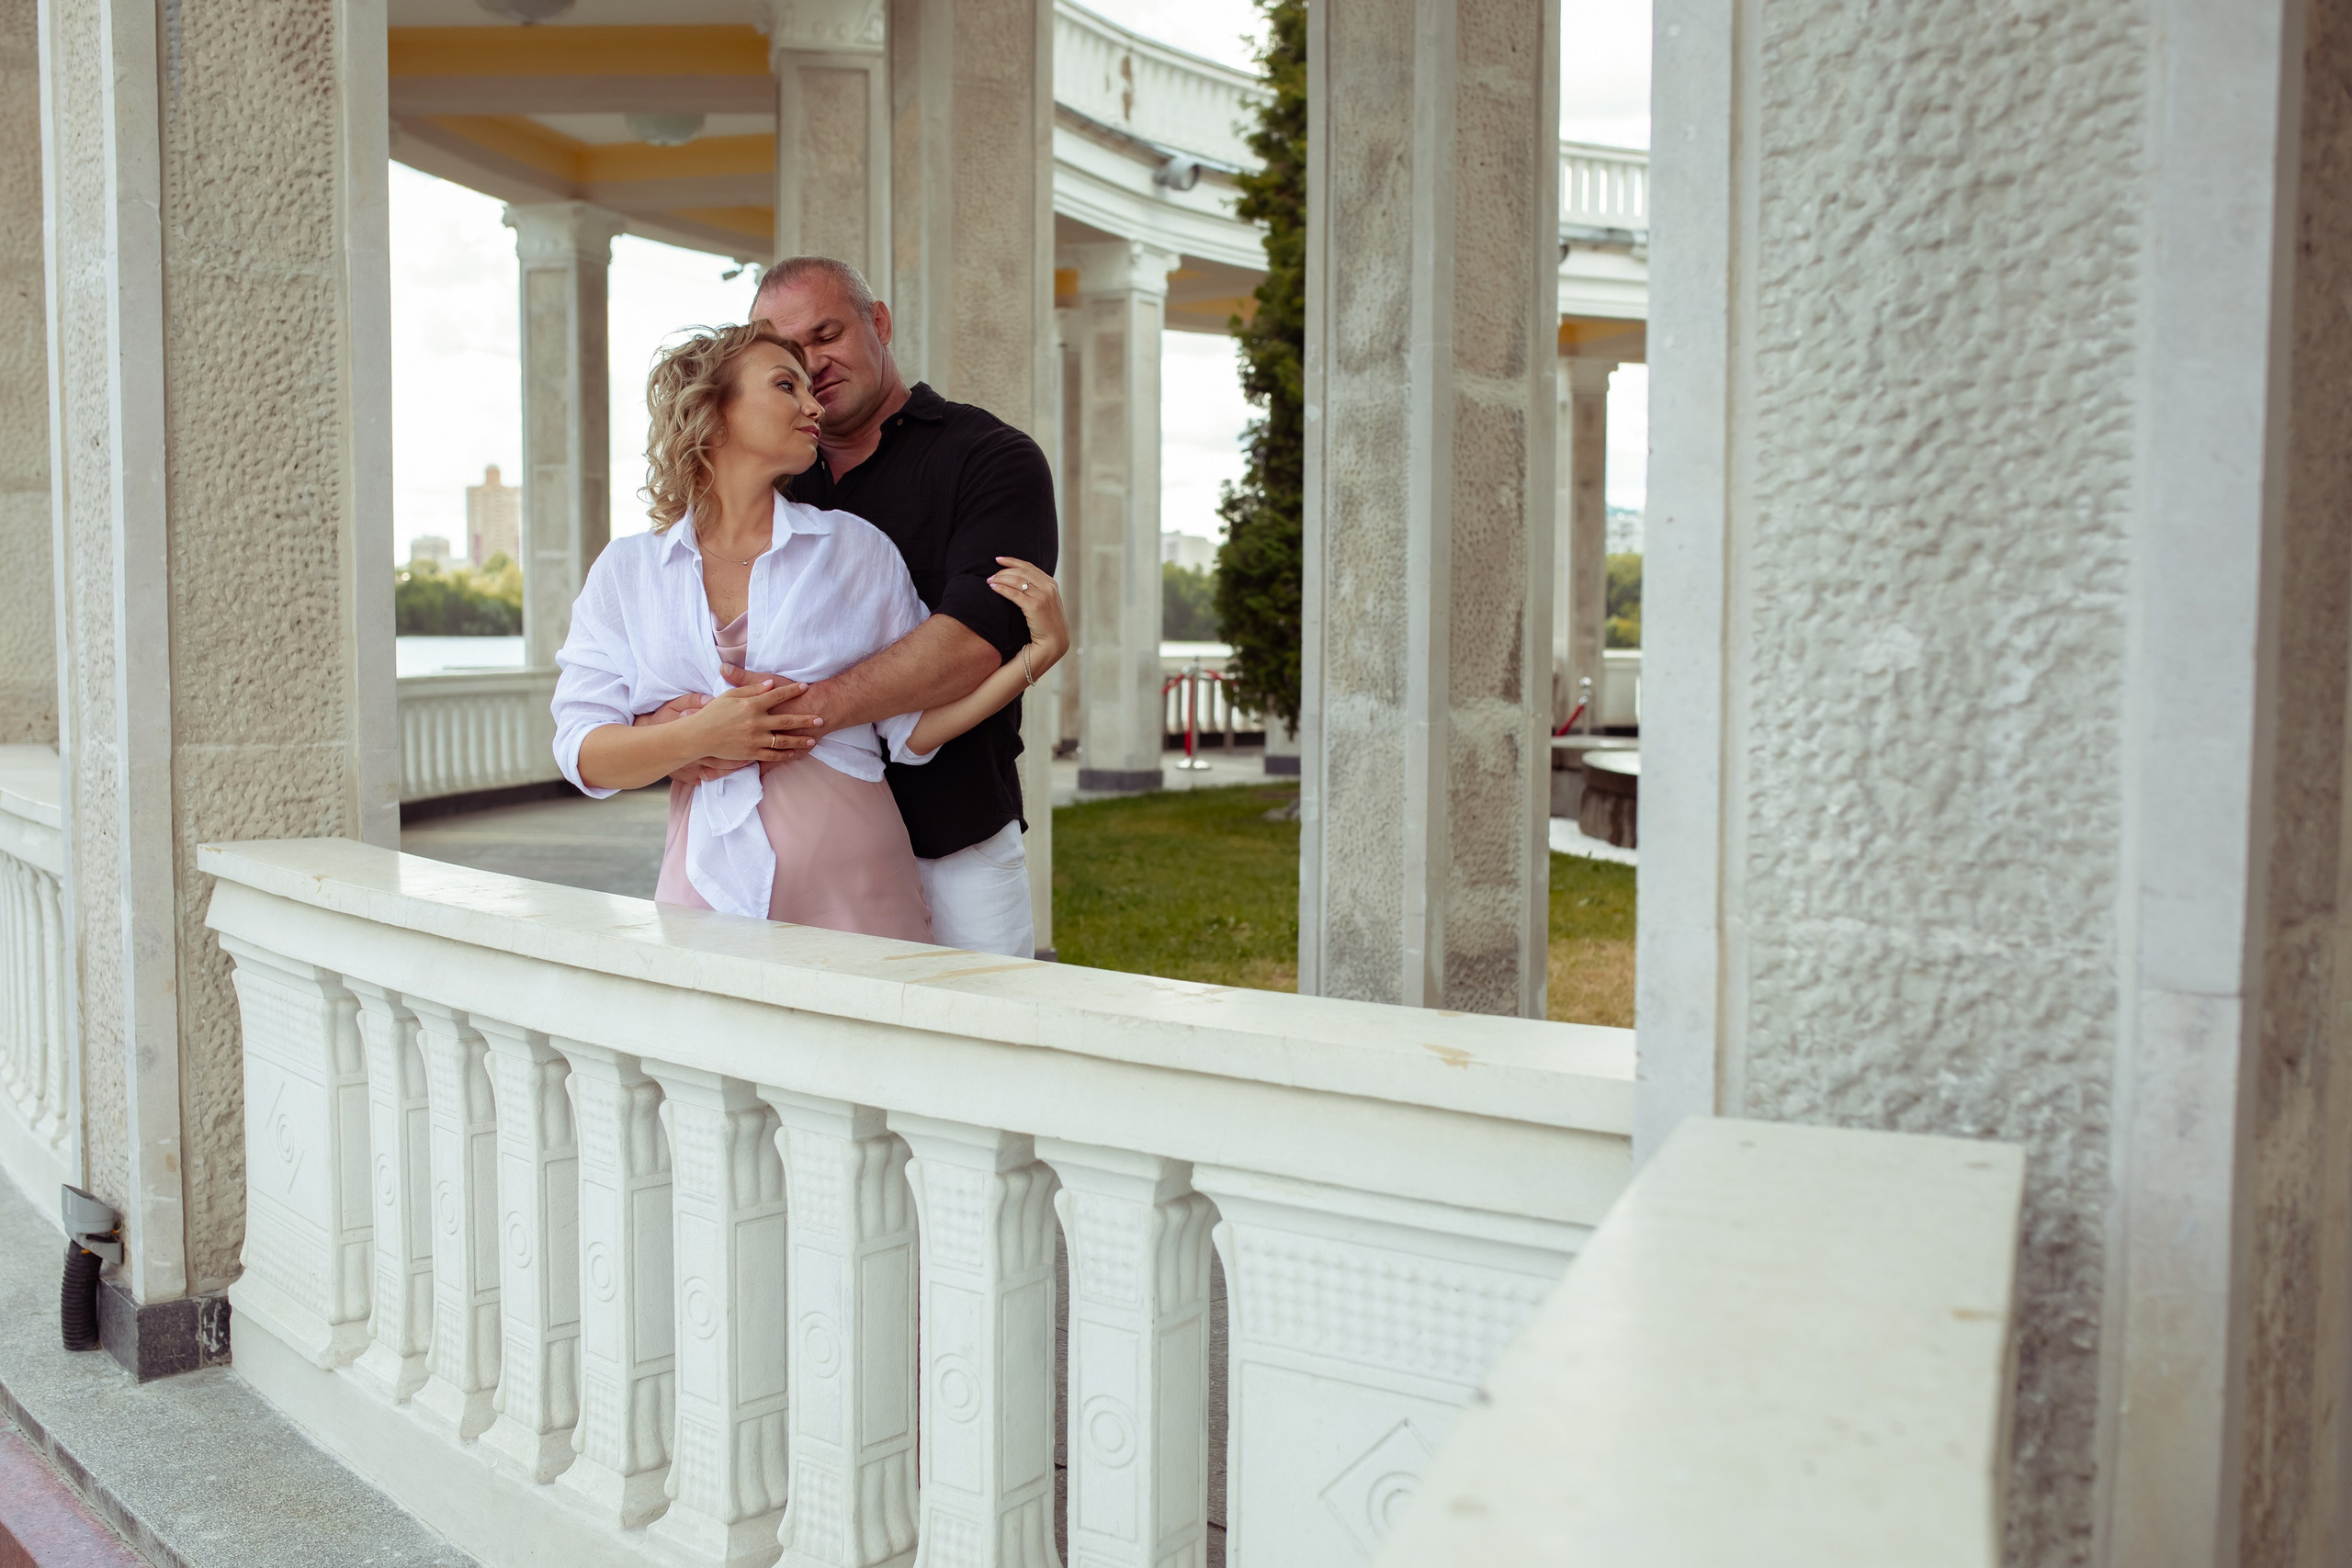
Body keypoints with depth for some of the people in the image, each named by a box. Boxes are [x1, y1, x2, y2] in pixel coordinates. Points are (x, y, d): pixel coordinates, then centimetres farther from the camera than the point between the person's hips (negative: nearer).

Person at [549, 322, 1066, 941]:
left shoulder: (856, 547, 6)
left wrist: (1038, 652, -6)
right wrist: (699, 736, -16)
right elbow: (583, 752, 1)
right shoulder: (626, 569, 7)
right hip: (709, 886, 0)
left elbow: (913, 729, 4)